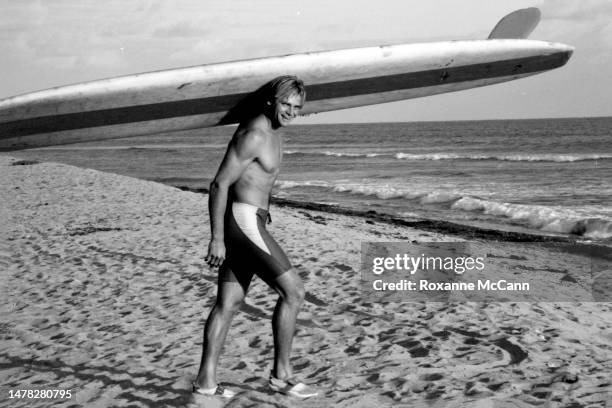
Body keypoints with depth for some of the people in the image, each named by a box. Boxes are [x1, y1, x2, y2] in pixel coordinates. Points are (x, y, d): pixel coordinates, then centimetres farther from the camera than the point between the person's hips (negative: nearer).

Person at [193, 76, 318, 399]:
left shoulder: (269, 132, 15)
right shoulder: (254, 135, -17)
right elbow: (219, 184, -19)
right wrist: (217, 239, -20)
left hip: (245, 223, 10)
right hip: (243, 223, -10)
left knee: (229, 303, 12)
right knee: (293, 291, -8)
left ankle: (206, 380, 16)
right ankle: (281, 374, 0)